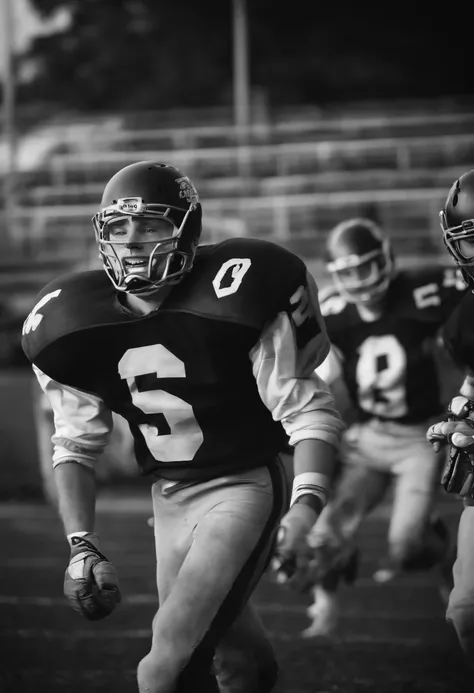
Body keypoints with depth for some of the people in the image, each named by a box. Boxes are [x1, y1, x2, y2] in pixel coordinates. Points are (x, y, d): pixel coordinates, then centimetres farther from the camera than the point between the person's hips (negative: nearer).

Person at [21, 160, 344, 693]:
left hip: (244, 487, -5)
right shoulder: (77, 328, -4)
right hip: (169, 500, 6)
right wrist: (81, 546, -5)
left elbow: (308, 414, -16)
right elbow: (75, 446, 7)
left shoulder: (234, 297, -19)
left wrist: (305, 507, -31)